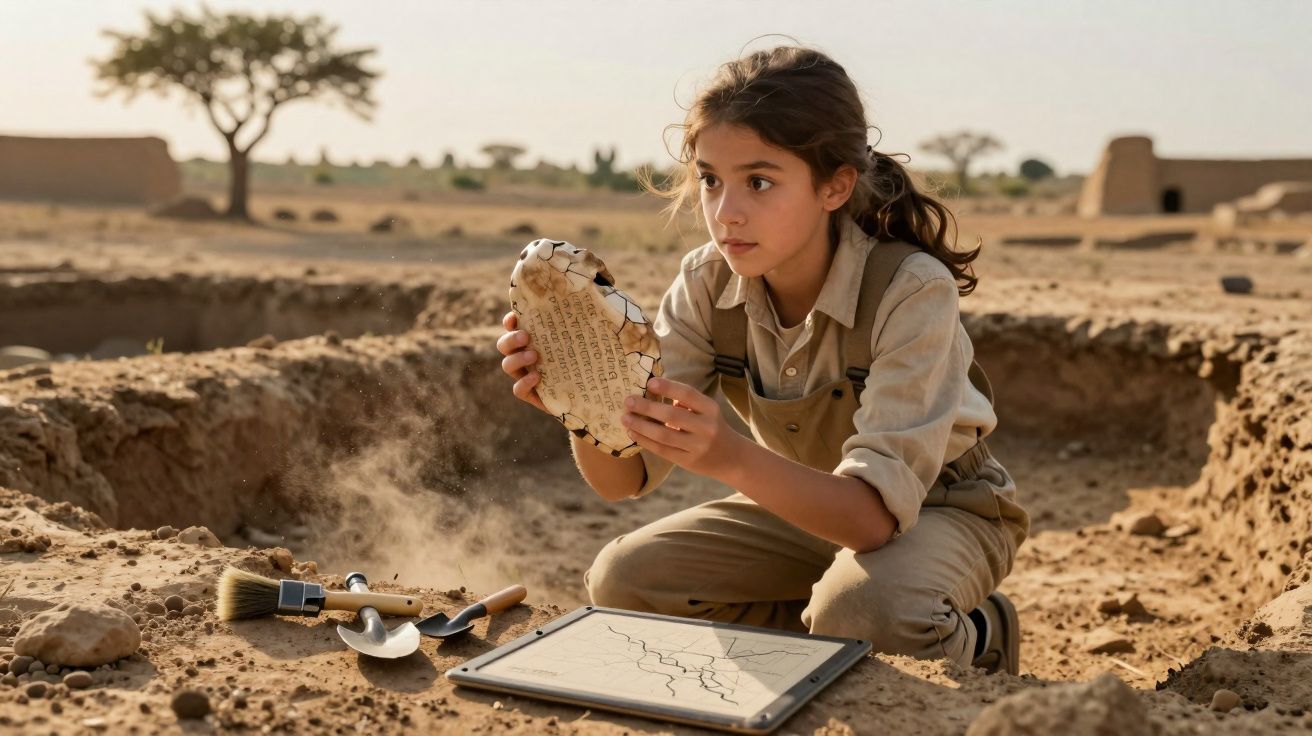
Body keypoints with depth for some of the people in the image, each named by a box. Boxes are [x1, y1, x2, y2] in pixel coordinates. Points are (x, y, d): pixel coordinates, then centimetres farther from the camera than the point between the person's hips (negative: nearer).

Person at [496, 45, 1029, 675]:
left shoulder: (912, 291, -30)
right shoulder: (708, 283, -15)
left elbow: (876, 510, -38)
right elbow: (624, 479, -17)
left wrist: (730, 458, -55)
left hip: (940, 508, -5)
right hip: (805, 500, 5)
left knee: (863, 613, -37)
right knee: (620, 580, -12)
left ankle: (971, 639, -2)